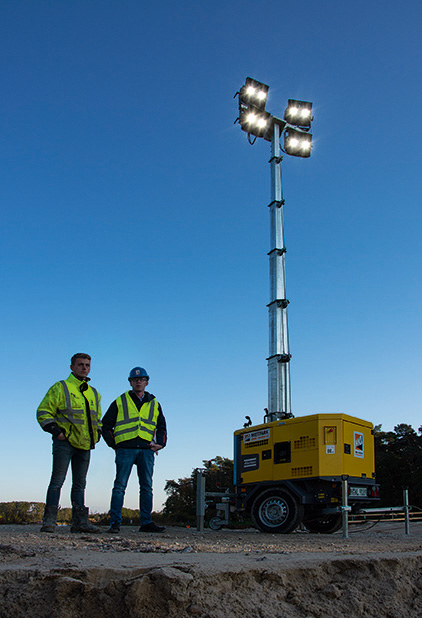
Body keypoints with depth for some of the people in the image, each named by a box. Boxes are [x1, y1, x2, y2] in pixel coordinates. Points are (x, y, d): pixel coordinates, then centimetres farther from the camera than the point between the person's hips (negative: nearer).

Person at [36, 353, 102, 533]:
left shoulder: (94, 393, 19)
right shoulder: (60, 388, 0)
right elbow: (43, 412, -3)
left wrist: (97, 433, 13)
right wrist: (55, 431, -13)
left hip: (85, 445, 6)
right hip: (64, 442, -6)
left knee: (80, 483, 9)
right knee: (57, 480, -7)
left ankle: (80, 521, 12)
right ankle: (49, 520, -2)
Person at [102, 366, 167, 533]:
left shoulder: (154, 404, 18)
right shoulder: (120, 402, 10)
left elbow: (161, 427, 24)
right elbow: (106, 425, 12)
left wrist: (160, 443, 8)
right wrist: (113, 444, 1)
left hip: (146, 450, 3)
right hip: (125, 449, -3)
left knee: (147, 487, 3)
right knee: (120, 486, -5)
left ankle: (146, 522, 8)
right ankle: (115, 523, -1)